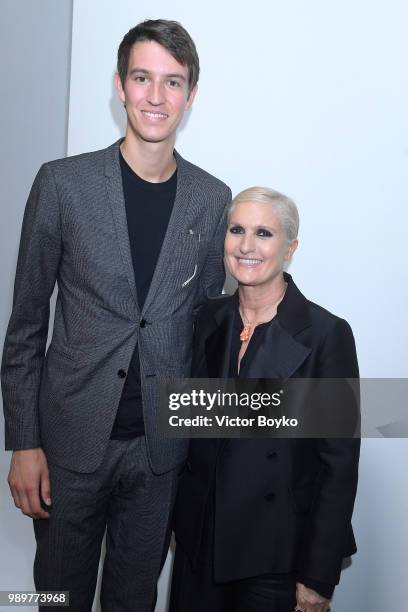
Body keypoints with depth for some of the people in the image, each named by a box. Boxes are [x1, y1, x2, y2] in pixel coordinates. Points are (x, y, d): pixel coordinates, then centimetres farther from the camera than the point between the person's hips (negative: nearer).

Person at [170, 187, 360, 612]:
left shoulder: (326, 334, -16)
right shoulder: (210, 318, 0)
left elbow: (339, 464, -13)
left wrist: (319, 578, -11)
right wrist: (182, 515, 9)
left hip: (276, 548, -4)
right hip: (200, 534, 5)